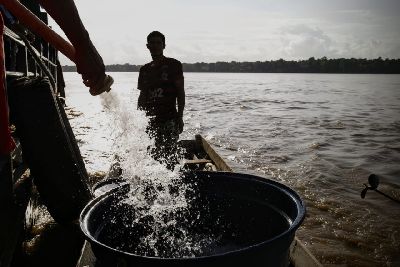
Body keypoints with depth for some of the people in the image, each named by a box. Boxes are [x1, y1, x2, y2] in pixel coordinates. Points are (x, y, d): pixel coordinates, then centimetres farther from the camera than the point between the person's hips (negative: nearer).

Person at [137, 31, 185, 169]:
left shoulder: (173, 65, 2)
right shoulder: (145, 69, 16)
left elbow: (180, 92, -2)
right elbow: (142, 96, 18)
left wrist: (180, 117, -9)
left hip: (169, 119, -5)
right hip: (150, 120, 5)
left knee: (169, 156, -7)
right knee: (153, 157, 8)